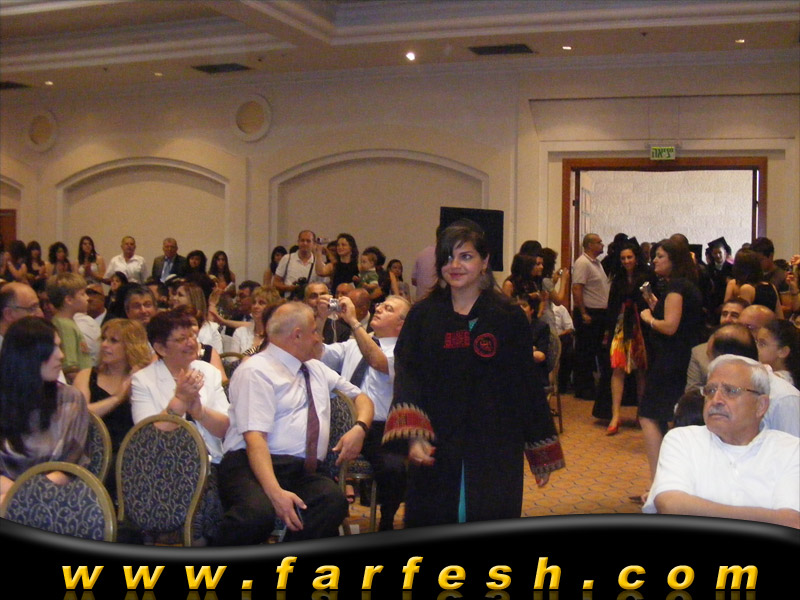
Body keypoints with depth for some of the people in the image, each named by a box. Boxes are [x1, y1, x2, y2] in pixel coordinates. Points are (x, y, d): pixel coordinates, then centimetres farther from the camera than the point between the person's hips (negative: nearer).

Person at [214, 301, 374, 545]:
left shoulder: (316, 369, 23)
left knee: (333, 499, -30)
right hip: (253, 467, -5)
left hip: (304, 472, 6)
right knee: (258, 511, -39)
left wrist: (360, 428, 5)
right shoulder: (256, 371, -2)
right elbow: (254, 437, -14)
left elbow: (360, 397, 30)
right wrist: (275, 492, -30)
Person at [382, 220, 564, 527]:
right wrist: (413, 436, -23)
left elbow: (527, 385, 5)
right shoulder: (423, 316, 4)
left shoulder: (509, 317, 2)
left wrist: (542, 454, 5)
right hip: (436, 453, 1)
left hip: (495, 454, -1)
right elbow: (406, 376, -6)